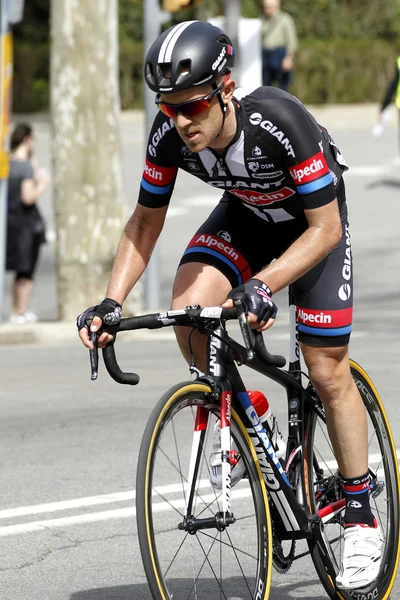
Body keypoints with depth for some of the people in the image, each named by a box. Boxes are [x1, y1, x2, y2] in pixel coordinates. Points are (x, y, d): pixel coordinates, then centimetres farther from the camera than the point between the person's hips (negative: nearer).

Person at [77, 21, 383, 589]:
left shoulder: (280, 121, -38)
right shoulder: (170, 134, -25)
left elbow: (325, 228, -32)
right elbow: (145, 223, -11)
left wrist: (263, 285, -45)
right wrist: (112, 302, -24)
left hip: (312, 222, -4)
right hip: (243, 216, 4)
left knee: (327, 372, -7)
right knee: (188, 311, -24)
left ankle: (361, 519, 10)